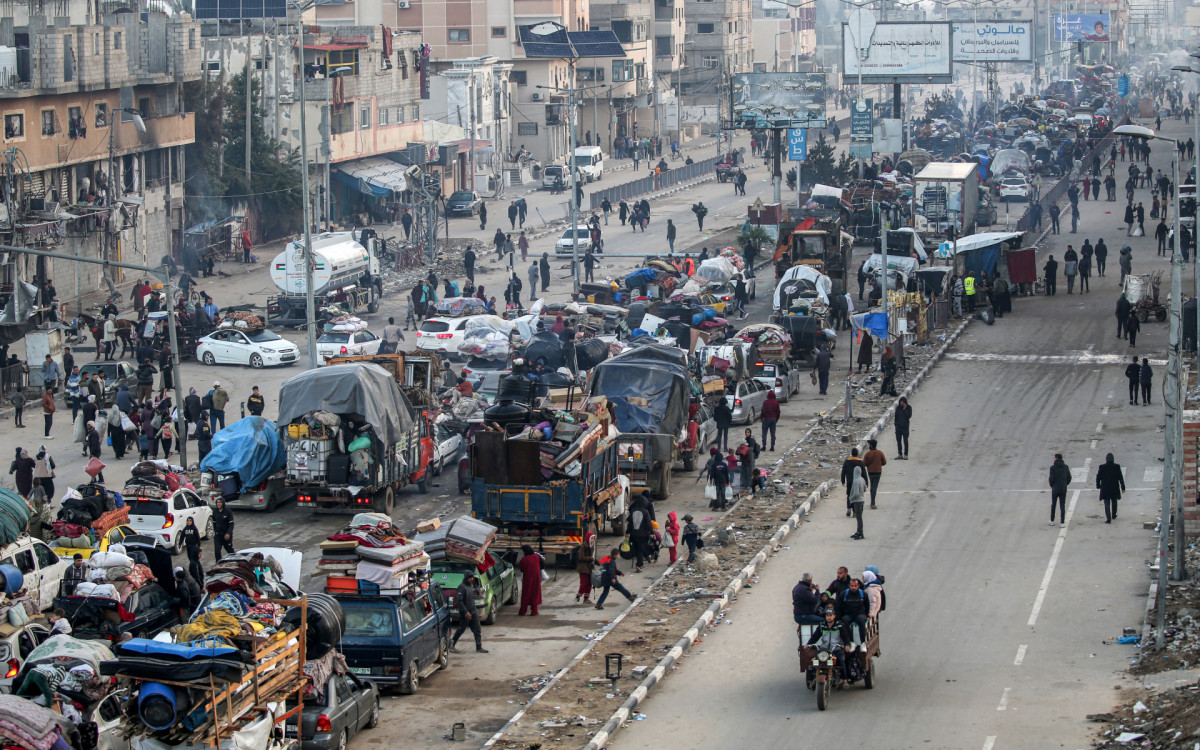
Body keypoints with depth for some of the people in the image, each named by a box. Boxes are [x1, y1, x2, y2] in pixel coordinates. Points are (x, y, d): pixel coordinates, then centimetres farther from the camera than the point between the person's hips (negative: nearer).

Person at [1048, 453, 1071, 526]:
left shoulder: (1053, 467, -10)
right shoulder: (1066, 467, 1)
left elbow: (1051, 478, -13)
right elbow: (1069, 478, 3)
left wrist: (1051, 485, 4)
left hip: (1055, 489, -2)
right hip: (1063, 489, 2)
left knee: (1053, 505, 13)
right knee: (1062, 506, 4)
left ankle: (1052, 521, 19)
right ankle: (1062, 522, -2)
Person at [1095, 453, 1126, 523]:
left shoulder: (1102, 467, -8)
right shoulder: (1117, 466, -6)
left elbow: (1098, 477, -3)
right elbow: (1120, 477, -5)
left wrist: (1098, 485, 13)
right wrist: (1123, 487, 1)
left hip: (1105, 488, -2)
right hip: (1115, 488, 2)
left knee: (1107, 504, -1)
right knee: (1114, 501, 24)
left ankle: (1108, 518, -13)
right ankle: (1113, 515, 39)